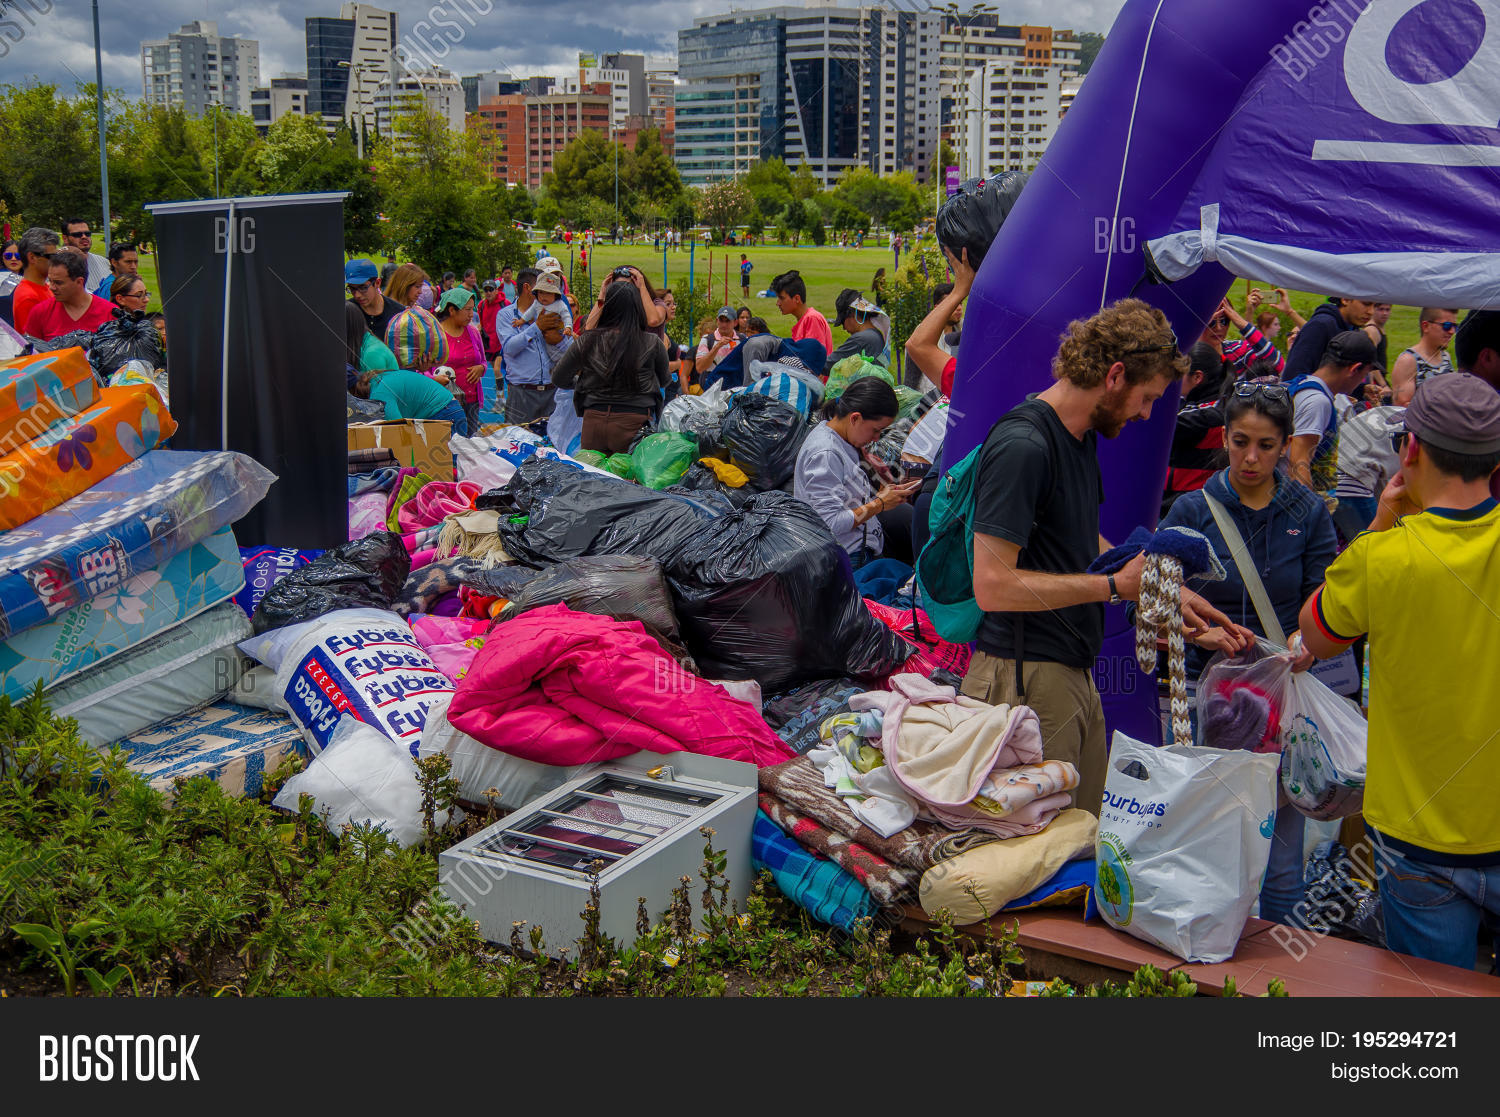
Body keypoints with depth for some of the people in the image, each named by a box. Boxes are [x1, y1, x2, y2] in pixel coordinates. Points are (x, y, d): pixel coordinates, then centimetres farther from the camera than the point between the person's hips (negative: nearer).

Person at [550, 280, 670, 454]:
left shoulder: (587, 341, -3)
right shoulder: (652, 343, -6)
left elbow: (558, 379, 9)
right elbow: (664, 381, 10)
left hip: (594, 421, 2)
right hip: (636, 423, -2)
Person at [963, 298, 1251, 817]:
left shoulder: (1081, 435, 13)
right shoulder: (1021, 446, -19)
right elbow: (993, 586, -24)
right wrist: (1115, 586, -15)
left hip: (1075, 672, 10)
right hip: (1027, 677, -10)